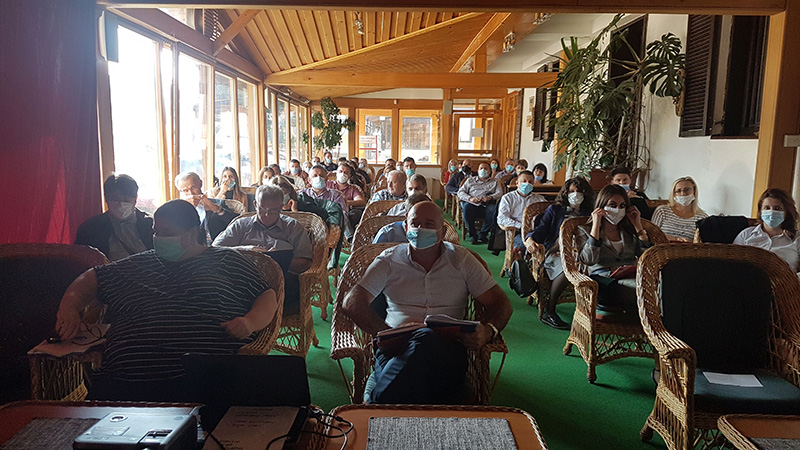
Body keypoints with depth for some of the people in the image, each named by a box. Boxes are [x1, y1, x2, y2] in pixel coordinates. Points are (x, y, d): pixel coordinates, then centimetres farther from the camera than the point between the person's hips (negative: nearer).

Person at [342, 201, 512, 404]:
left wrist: (488, 330, -9)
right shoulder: (389, 260, 14)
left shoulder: (462, 260, 16)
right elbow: (351, 302, 4)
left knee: (428, 342, -39)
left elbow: (500, 303, 14)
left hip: (447, 345, 1)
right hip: (398, 346, 0)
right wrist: (387, 333, -12)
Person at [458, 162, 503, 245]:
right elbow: (460, 192, 16)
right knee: (466, 207, -36)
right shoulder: (470, 180, 28)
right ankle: (472, 235, -24)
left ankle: (483, 234, -20)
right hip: (472, 204, 0)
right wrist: (470, 198, -6)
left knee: (493, 210, -35)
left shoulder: (495, 182, 27)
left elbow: (499, 193, 9)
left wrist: (490, 197, -14)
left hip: (487, 205, 0)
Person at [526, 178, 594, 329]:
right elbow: (541, 229, 8)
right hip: (553, 253, -2)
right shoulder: (554, 210, 21)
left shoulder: (589, 214, 24)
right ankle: (549, 310, -25)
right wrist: (530, 239, -17)